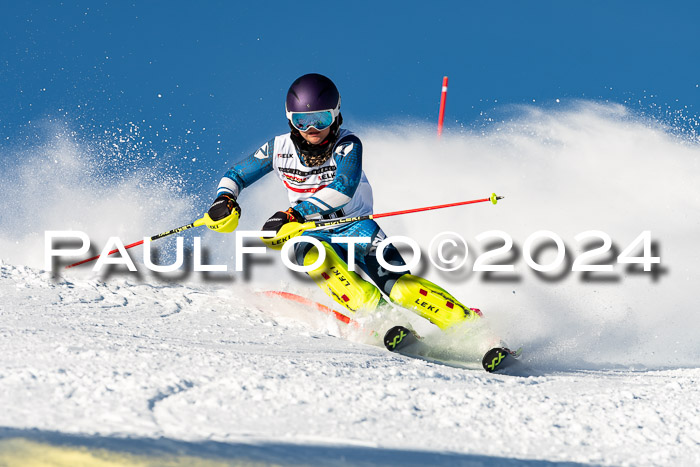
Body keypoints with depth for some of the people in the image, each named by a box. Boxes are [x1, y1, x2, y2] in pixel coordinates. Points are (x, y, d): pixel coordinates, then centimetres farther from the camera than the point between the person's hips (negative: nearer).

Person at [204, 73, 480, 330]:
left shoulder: (348, 146, -15)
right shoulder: (280, 149, -5)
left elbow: (344, 188, -33)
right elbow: (236, 176, 6)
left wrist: (294, 214, -42)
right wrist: (225, 199, -18)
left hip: (356, 226, -2)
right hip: (315, 232, 2)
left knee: (398, 286, -23)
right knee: (309, 250, -36)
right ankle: (374, 312, -47)